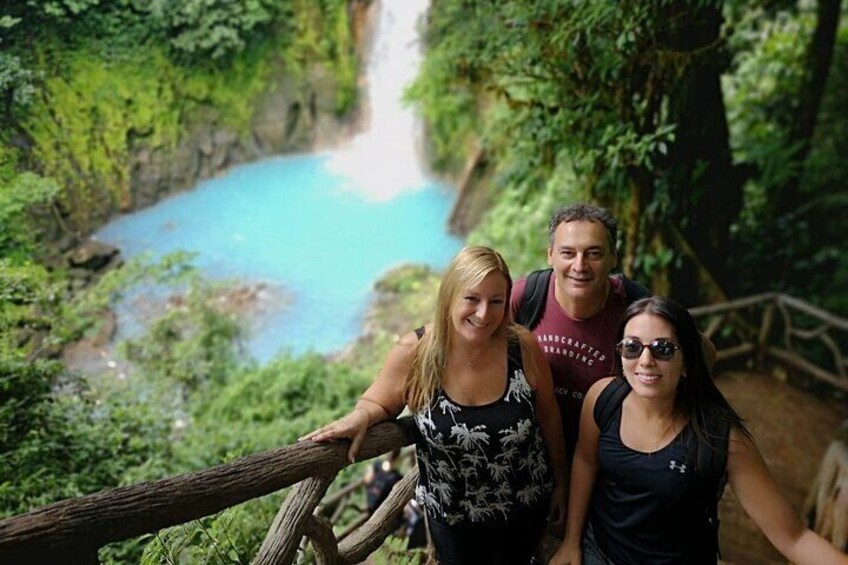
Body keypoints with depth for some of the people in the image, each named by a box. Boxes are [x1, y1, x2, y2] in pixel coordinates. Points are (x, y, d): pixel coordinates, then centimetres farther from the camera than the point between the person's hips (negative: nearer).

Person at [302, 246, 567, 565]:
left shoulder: (524, 348, -20)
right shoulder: (413, 353, -22)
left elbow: (548, 418, -4)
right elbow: (378, 404, -5)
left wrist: (560, 481, 8)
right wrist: (360, 417, -29)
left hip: (528, 508, 2)